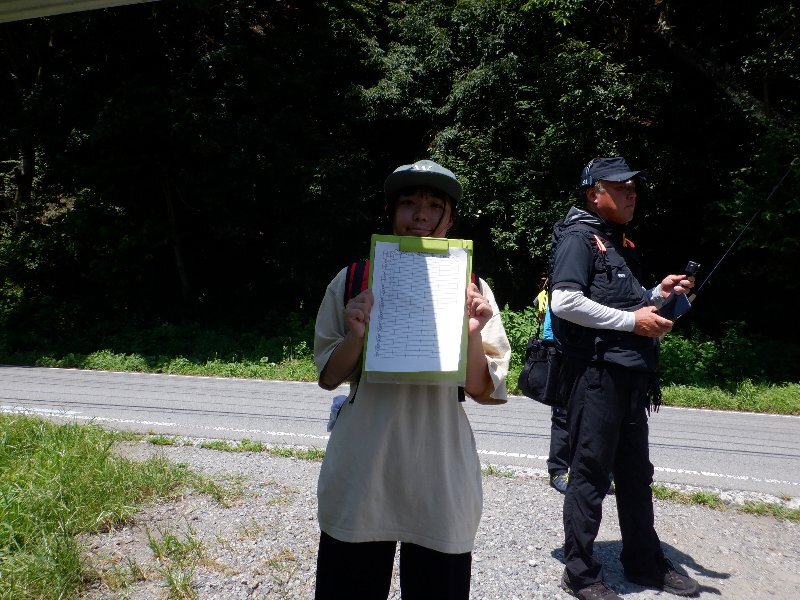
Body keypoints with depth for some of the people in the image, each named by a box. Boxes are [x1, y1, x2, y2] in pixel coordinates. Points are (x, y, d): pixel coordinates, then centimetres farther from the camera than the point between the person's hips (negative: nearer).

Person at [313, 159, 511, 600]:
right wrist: (356, 336, -15)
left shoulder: (471, 289, 0)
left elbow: (483, 391, 1)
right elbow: (328, 377, 4)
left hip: (441, 474, 0)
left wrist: (473, 334, -17)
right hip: (362, 469, 0)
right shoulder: (354, 281, -1)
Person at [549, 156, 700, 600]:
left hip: (630, 376, 9)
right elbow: (564, 302, -21)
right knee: (590, 475, 0)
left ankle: (644, 562, 33)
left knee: (636, 474, 18)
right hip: (596, 374, -9)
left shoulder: (621, 243, 20)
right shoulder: (578, 238, -8)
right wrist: (632, 320, -18)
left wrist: (658, 294, 9)